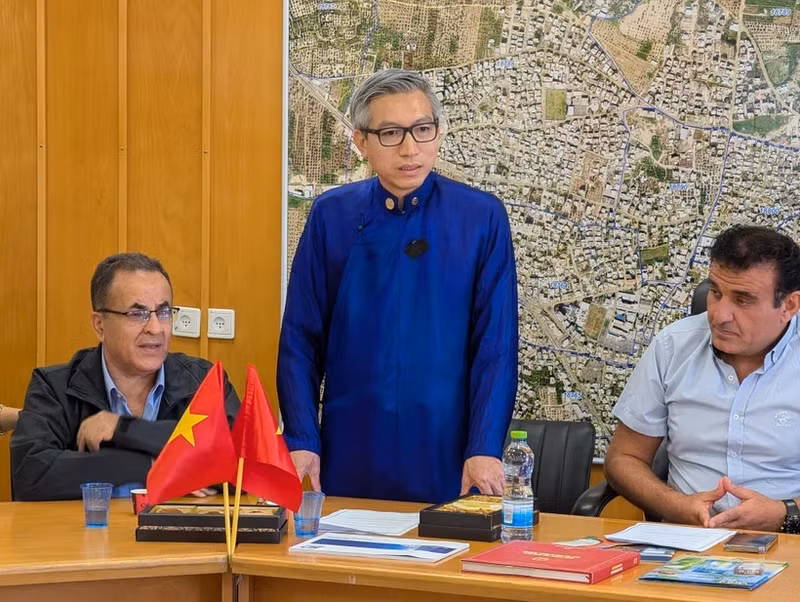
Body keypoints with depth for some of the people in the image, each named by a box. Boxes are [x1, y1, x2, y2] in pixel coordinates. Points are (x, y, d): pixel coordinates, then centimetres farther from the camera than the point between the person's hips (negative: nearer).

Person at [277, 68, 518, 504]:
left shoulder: (482, 218, -3)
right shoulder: (331, 216, 1)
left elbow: (496, 344, -4)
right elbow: (300, 339, 3)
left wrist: (485, 449, -12)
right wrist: (301, 441, -5)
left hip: (446, 458, -1)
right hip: (349, 460, 1)